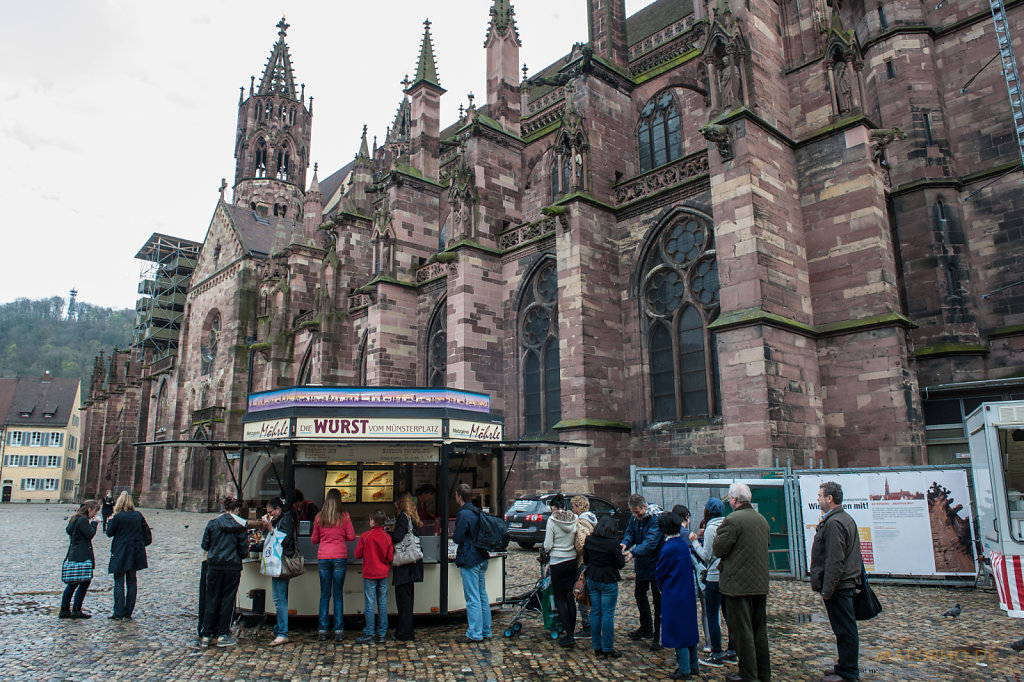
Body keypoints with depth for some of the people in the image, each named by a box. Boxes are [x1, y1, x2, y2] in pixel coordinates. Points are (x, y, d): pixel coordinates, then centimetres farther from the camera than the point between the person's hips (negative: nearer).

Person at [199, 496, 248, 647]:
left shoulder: (212, 523, -1)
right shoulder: (240, 526, -5)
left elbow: (204, 545, 4)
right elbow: (244, 550, -3)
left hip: (214, 566, 2)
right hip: (232, 567, -2)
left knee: (211, 599, 10)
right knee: (227, 600, 7)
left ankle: (206, 635, 15)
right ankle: (223, 635, 11)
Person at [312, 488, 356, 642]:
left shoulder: (319, 517, 3)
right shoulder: (344, 516, -2)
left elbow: (314, 539, 9)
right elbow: (351, 537, 0)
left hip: (323, 557, 1)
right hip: (340, 557, -1)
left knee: (324, 594, 8)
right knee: (338, 594, 4)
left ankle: (323, 630, 9)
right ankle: (338, 631, 4)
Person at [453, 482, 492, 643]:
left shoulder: (463, 514, -17)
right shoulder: (478, 512, 10)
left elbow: (458, 538, -16)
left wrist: (453, 535, 3)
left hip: (469, 561, -9)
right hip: (482, 559, 9)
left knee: (472, 599, -2)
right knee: (482, 596, 15)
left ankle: (475, 634, 4)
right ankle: (485, 630, 22)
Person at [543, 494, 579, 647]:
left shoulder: (552, 520, -12)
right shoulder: (574, 519, 1)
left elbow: (548, 545, -11)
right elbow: (578, 542, 6)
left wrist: (546, 551, 9)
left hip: (558, 563, -5)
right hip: (572, 561, 5)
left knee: (559, 599, 3)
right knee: (570, 598, 13)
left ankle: (569, 636, -1)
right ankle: (571, 632, 18)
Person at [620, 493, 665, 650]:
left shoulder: (656, 519, -27)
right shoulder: (635, 518, -2)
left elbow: (651, 542, -35)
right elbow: (630, 533, 2)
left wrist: (633, 552, -46)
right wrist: (625, 543, -21)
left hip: (655, 565, -8)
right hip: (642, 564, 8)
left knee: (658, 600, 0)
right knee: (639, 594, 21)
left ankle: (658, 636, 13)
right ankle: (646, 628, 39)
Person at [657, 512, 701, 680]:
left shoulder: (668, 549, -21)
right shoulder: (684, 543, 2)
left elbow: (659, 573, -11)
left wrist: (662, 587, 10)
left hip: (674, 595, -8)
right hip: (689, 592, 8)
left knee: (678, 631, 1)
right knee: (689, 628, 16)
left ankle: (684, 670, 6)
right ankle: (693, 665, 26)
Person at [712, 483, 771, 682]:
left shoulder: (732, 520, -18)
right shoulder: (762, 519, 9)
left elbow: (718, 549, -15)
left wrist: (718, 537, 5)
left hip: (739, 583, -8)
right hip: (760, 583, 8)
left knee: (742, 631, 1)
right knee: (759, 630, 17)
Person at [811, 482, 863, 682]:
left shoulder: (834, 523, -20)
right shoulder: (846, 518, 15)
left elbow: (834, 560, -23)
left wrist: (827, 589, -19)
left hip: (838, 586, -11)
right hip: (847, 583, 11)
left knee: (845, 630, -2)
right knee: (846, 629, 17)